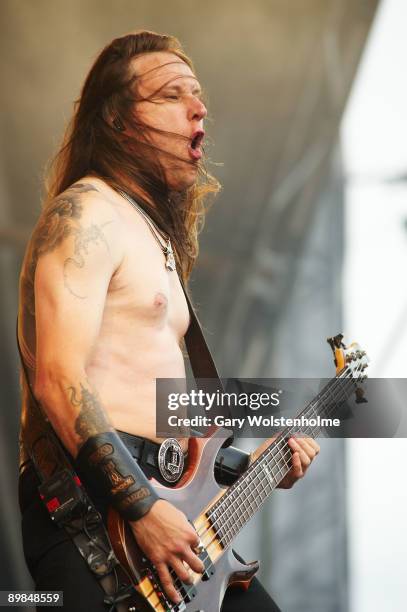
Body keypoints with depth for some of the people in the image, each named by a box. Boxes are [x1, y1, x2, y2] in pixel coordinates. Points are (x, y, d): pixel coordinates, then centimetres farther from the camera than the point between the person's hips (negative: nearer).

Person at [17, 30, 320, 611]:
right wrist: (143, 508, -23)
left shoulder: (157, 232, 21)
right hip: (90, 508, -9)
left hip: (160, 501, 9)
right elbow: (58, 380, -19)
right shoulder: (88, 214, -8)